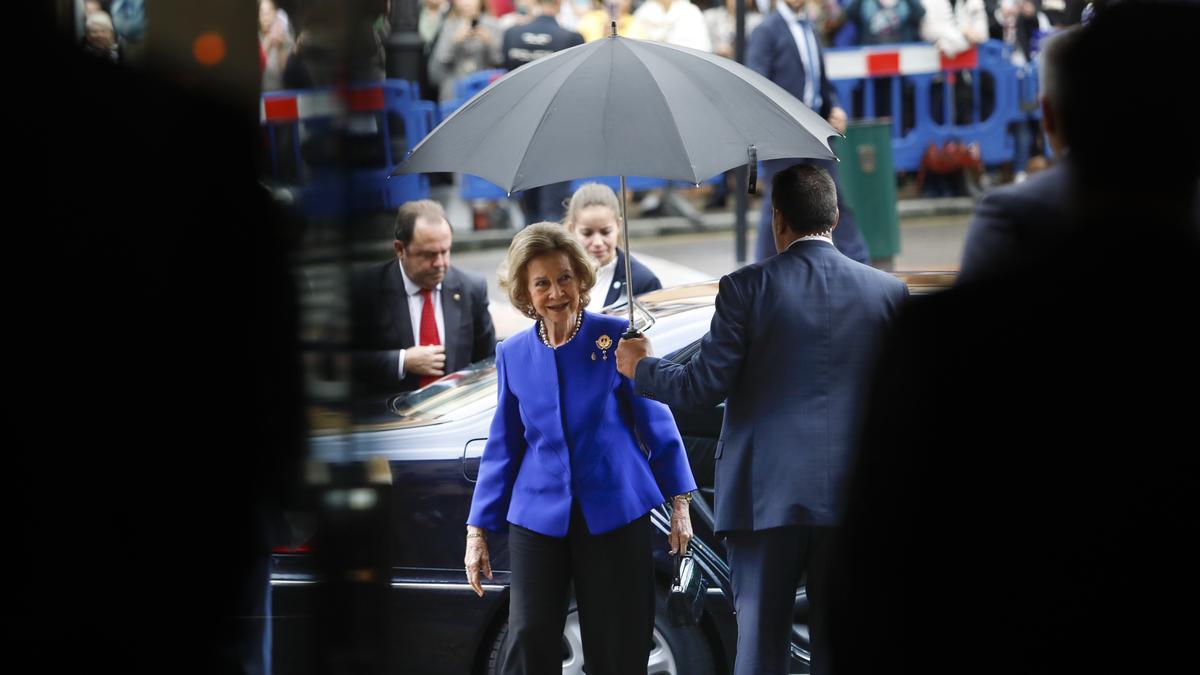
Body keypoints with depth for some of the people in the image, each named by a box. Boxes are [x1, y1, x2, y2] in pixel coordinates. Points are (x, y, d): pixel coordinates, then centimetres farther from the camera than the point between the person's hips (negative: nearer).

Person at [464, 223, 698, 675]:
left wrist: (679, 503, -2)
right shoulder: (513, 355, 4)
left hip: (615, 515, -2)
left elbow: (656, 423, 0)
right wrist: (478, 530, 7)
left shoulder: (616, 337, -4)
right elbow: (502, 448, 10)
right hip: (538, 518, 2)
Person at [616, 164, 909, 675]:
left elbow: (704, 385, -6)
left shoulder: (747, 288, -5)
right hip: (851, 498, 2)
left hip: (765, 497, -2)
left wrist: (640, 368, 12)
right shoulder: (888, 293, 3)